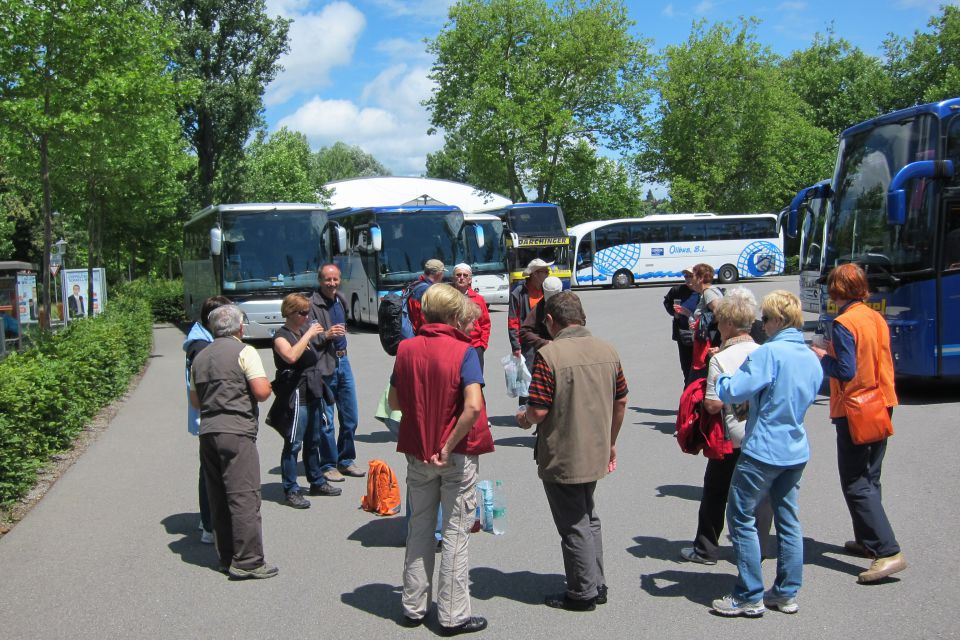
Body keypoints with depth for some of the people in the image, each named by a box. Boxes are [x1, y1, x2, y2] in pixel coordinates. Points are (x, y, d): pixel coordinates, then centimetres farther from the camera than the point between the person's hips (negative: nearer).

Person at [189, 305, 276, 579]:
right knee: (244, 496, -6)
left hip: (207, 431, 7)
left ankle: (227, 557, 17)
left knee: (218, 498, 11)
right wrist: (266, 384, 7)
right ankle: (247, 561, -6)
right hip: (236, 431, -7)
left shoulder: (200, 357, 17)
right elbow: (262, 391, -14)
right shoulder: (244, 351, -5)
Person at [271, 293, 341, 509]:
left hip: (313, 393, 8)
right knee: (293, 444, -5)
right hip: (295, 396, -8)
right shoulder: (281, 336, -10)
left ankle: (317, 482, 29)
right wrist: (309, 334, -25)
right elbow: (291, 356, -32)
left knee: (313, 441, 18)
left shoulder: (304, 331, 13)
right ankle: (291, 491, -1)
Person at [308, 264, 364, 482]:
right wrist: (326, 335, -26)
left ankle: (345, 460, 25)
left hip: (343, 362, 8)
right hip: (323, 367, -7)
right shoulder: (312, 305, -12)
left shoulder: (340, 301, 13)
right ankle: (328, 465, 12)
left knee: (350, 417, 12)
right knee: (326, 421, 0)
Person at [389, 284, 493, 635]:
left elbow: (394, 402, 6)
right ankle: (453, 616, 15)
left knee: (419, 528, 18)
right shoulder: (463, 352, -15)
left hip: (417, 453, 4)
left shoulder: (406, 349, -1)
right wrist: (449, 446, -18)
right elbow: (473, 406, -26)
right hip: (458, 456, -4)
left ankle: (413, 606, 27)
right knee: (455, 533, 7)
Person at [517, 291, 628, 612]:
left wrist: (525, 418, 1)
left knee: (574, 526, 8)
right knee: (589, 518, 23)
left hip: (562, 459, -7)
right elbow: (621, 401, 8)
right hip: (595, 454, 7)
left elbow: (539, 411, -23)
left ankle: (583, 593, 20)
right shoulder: (607, 351, 0)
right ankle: (597, 585, 33)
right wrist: (610, 443, 20)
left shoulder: (550, 354, -20)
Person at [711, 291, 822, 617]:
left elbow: (732, 393, -22)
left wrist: (722, 378, 0)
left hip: (762, 451, -8)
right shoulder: (812, 359, 7)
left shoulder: (769, 352, -18)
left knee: (742, 519, 2)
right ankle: (787, 593, 21)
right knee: (788, 520, 14)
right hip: (796, 451, 8)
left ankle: (750, 597, 6)